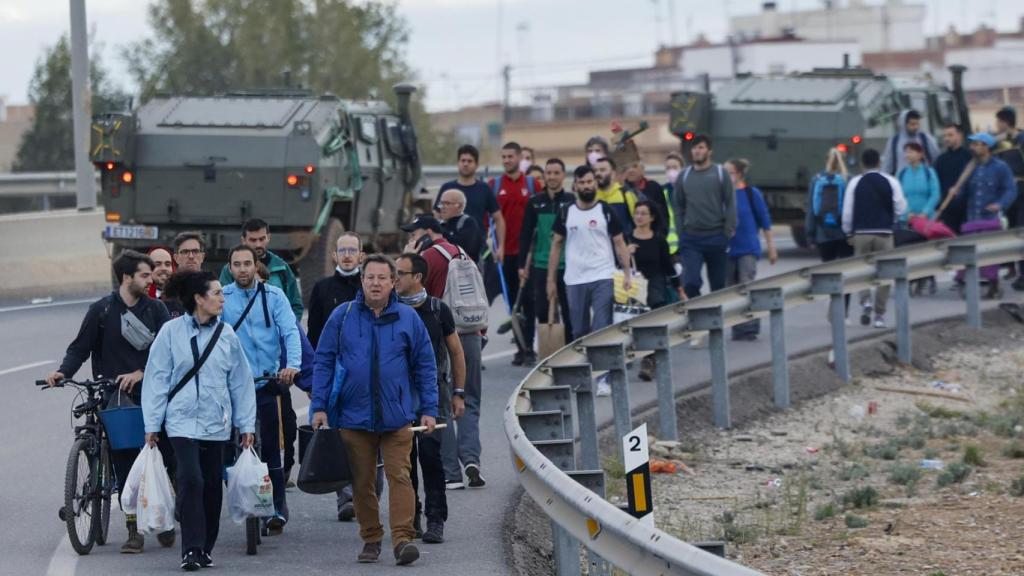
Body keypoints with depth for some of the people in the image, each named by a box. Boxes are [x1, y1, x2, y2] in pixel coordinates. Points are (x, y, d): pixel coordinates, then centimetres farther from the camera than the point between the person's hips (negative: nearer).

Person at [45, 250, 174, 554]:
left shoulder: (156, 309, 5)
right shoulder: (101, 310, 1)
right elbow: (80, 347, 2)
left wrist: (140, 373, -16)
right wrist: (63, 371, -15)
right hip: (115, 397, -1)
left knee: (163, 456, -1)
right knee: (124, 463, 0)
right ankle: (133, 531, 6)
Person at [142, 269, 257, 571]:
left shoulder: (226, 335, 5)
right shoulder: (171, 332, -3)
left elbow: (241, 382, 10)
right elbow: (157, 378, 0)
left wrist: (246, 424, 8)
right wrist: (152, 424, -1)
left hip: (216, 422, 3)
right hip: (183, 420, -3)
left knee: (213, 485, 8)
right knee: (190, 479, -16)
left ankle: (206, 547, 21)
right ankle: (191, 549, -12)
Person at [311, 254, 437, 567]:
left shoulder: (408, 318, 5)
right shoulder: (342, 316, 4)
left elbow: (425, 366, 8)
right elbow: (323, 362, 6)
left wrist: (429, 410, 3)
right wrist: (319, 406, -1)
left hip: (396, 417, -1)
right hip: (353, 415, 1)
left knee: (399, 476, -10)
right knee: (362, 482, 7)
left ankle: (403, 538, -13)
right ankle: (370, 539, 17)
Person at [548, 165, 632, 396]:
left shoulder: (606, 212, 2)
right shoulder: (566, 213, 7)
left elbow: (620, 243, 3)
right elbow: (556, 245, 11)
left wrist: (627, 273, -8)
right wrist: (551, 279, 7)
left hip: (602, 278, -3)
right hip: (574, 280, 3)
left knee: (602, 330, -9)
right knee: (579, 332, 9)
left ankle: (603, 379, -9)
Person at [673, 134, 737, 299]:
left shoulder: (720, 173, 0)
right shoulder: (684, 176, 7)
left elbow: (730, 204, -2)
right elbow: (679, 207, 11)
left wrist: (729, 231, -9)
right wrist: (680, 233, 4)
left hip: (716, 237, -1)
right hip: (691, 239, 1)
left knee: (718, 284, 6)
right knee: (690, 282, -12)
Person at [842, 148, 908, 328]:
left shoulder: (855, 182, 0)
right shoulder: (891, 182, 0)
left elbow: (847, 211, 0)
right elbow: (900, 208, 1)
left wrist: (849, 233, 11)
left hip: (861, 232, 0)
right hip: (884, 232, 0)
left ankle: (865, 301, -11)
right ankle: (879, 314, 4)